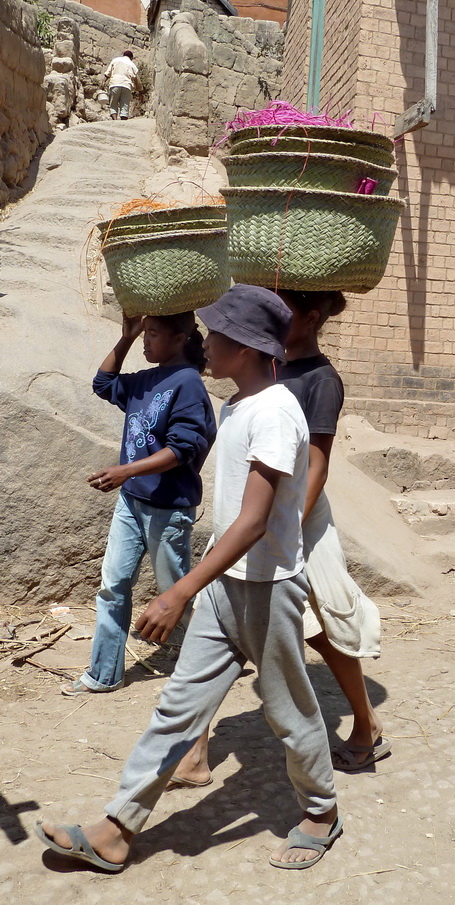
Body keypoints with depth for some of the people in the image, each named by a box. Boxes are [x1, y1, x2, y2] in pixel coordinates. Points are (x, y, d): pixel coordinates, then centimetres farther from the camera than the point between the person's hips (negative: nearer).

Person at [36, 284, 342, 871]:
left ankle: (321, 815, 37)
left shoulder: (274, 411, -21)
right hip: (225, 582, 8)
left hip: (267, 589, -8)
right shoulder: (237, 406, 8)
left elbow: (253, 521, -27)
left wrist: (180, 594, -30)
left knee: (289, 713, 12)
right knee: (179, 705, 11)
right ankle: (116, 830, 20)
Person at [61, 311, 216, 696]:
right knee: (113, 585, 11)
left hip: (169, 507, -8)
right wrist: (125, 338, 10)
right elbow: (104, 383, 23)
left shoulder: (187, 383, -17)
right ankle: (104, 674, 24)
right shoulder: (146, 380, 7)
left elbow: (182, 448, -24)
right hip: (131, 500, 8)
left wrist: (126, 471, -30)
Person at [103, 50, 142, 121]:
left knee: (113, 106, 4)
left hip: (115, 84, 0)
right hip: (127, 86, 1)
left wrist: (104, 81, 0)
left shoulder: (116, 60, 19)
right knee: (125, 107, 0)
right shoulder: (133, 65, 20)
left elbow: (108, 73, 6)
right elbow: (138, 82, 18)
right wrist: (140, 91, 28)